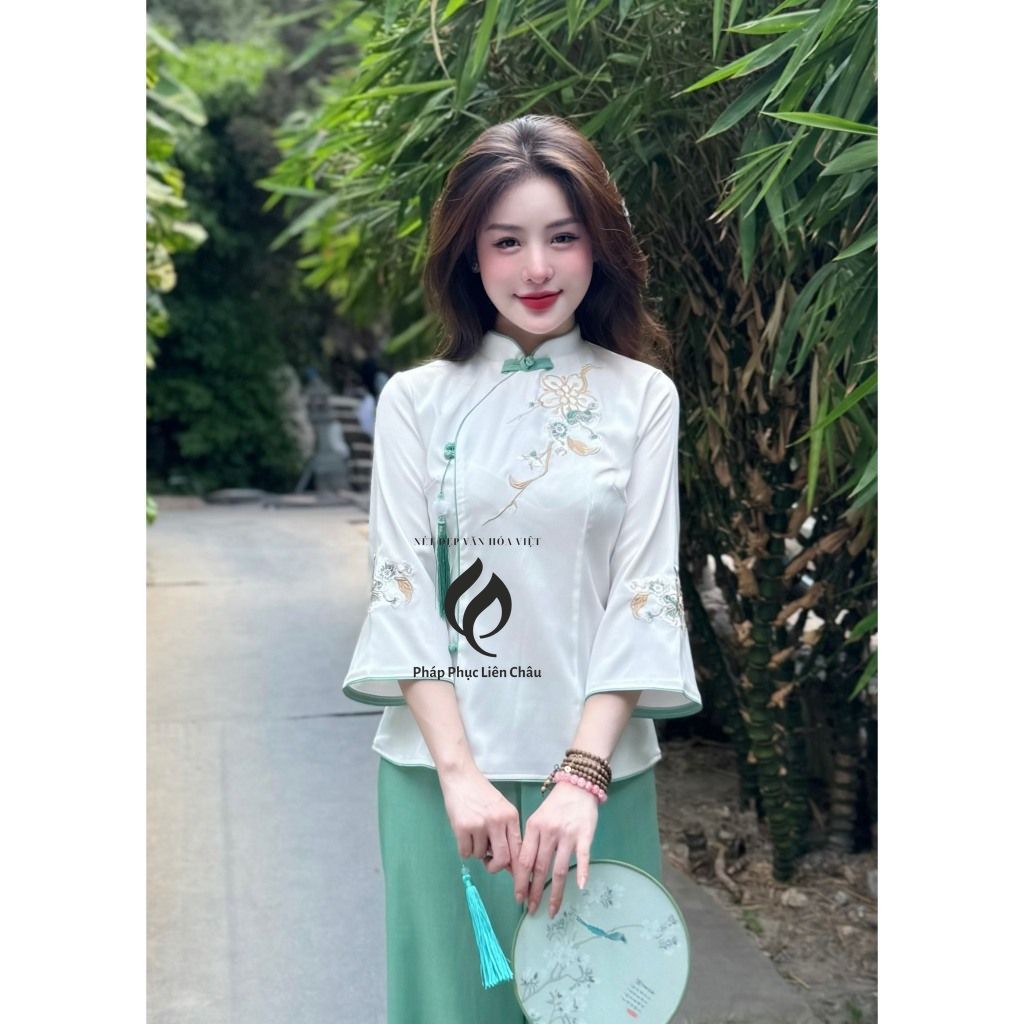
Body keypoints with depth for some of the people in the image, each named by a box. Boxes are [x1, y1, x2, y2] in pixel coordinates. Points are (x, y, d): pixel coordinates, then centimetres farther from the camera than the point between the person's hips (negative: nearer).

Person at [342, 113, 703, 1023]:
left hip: (594, 764, 0)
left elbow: (644, 590, -5)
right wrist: (459, 773, -13)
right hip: (443, 764, 0)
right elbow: (401, 589, -3)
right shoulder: (416, 400, 2)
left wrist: (583, 775, -15)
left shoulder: (641, 396, 1)